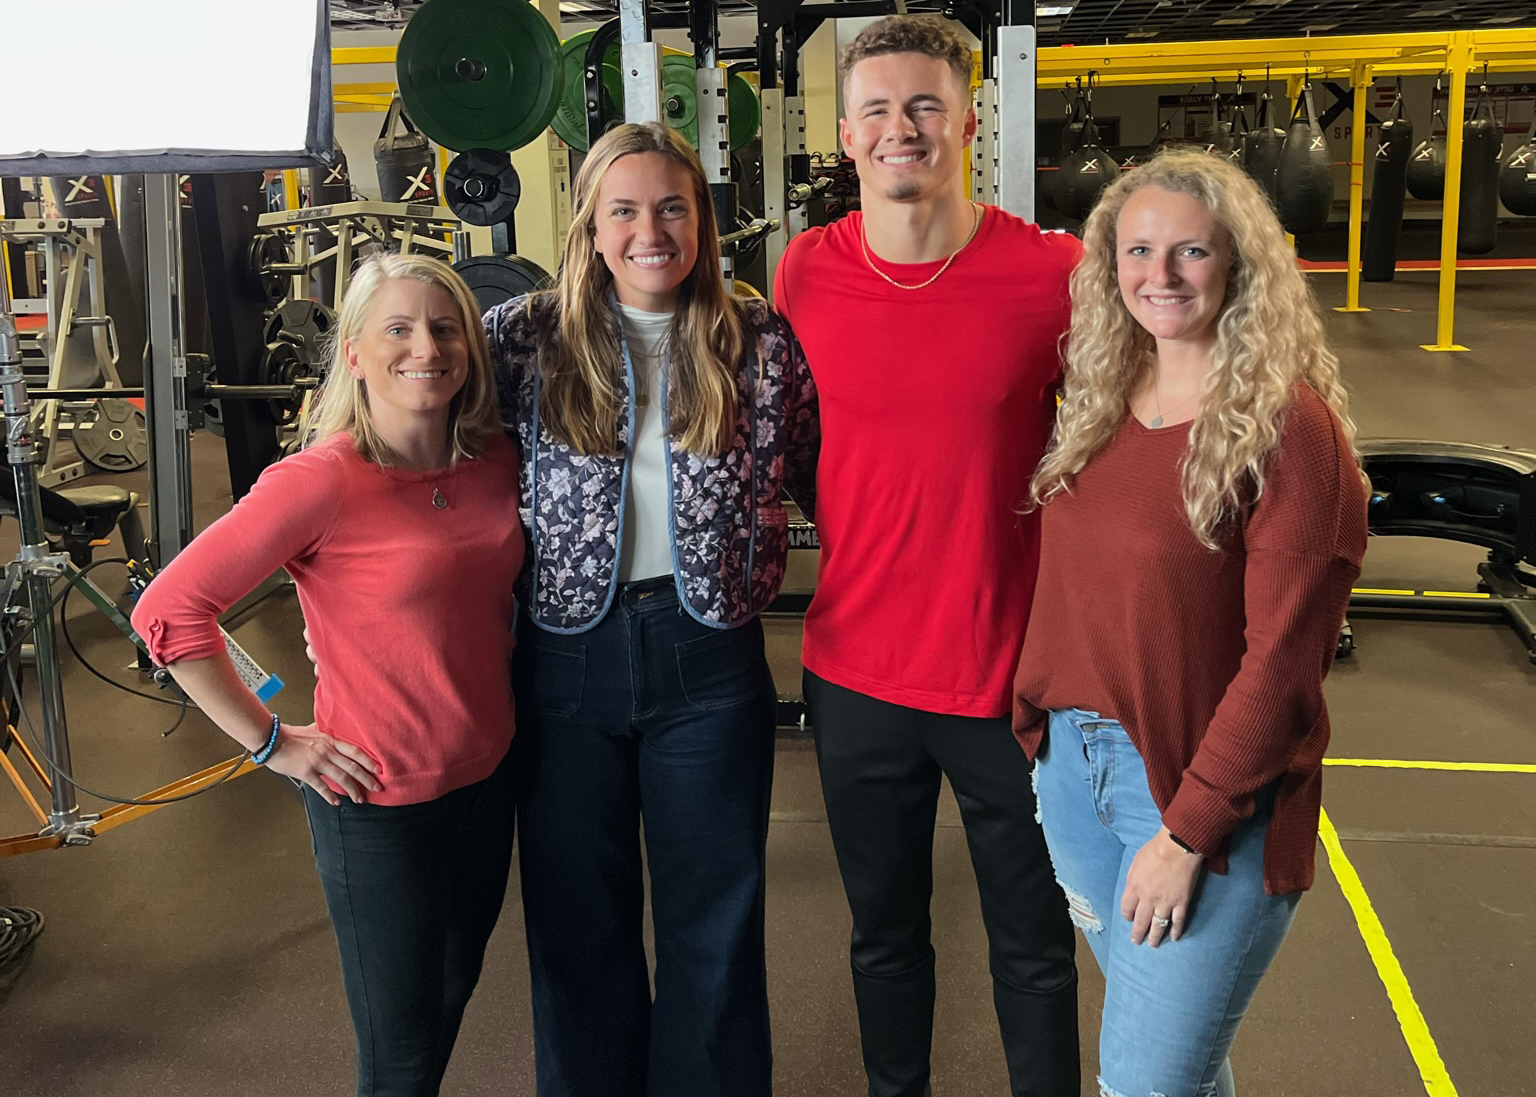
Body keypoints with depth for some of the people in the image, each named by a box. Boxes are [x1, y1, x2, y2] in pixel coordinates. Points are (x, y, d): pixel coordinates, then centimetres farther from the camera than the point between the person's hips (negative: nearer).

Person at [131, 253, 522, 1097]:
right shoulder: (322, 482, -21)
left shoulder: (497, 460, -3)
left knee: (454, 992, 24)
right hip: (377, 800, -6)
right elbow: (167, 613, -21)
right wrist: (270, 742, -16)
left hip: (487, 776, 6)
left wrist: (505, 681, 9)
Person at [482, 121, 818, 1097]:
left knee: (716, 917, 12)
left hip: (708, 658, -1)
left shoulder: (762, 344, -1)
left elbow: (821, 482, 5)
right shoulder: (531, 337, 0)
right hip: (569, 658, 1)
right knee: (577, 917, 15)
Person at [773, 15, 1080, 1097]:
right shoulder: (805, 274, -3)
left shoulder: (1056, 275, -12)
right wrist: (838, 554, 8)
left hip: (1011, 673, -2)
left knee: (1033, 946, 14)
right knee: (885, 932, 20)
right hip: (857, 672, 3)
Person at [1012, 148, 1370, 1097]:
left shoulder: (1288, 426, -14)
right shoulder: (1103, 407, 5)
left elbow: (1283, 659, -17)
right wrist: (1044, 720, 1)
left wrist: (1185, 835, -16)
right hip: (1072, 760, 6)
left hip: (1213, 796, -6)